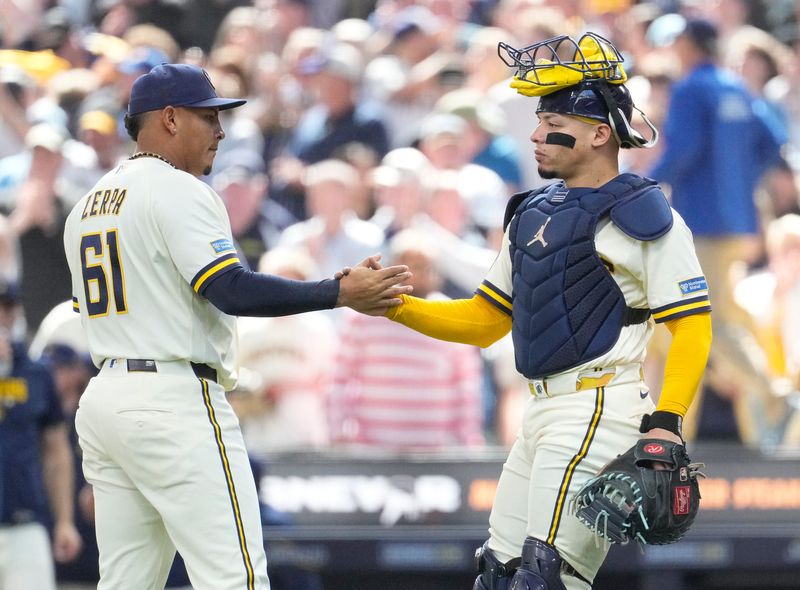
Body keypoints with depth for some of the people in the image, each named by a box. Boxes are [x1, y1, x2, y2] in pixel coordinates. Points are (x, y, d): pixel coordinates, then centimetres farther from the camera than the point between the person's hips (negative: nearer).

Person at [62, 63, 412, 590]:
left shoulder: (87, 205, 18)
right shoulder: (178, 190, -9)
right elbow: (231, 290, -20)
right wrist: (341, 293, -18)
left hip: (104, 397, 9)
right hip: (176, 401, -9)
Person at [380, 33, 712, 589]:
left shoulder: (643, 214, -6)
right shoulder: (534, 214, 18)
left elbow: (692, 329, -10)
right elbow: (484, 320, 22)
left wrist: (666, 421, -22)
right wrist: (394, 305, 8)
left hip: (601, 411, -9)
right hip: (543, 415, 9)